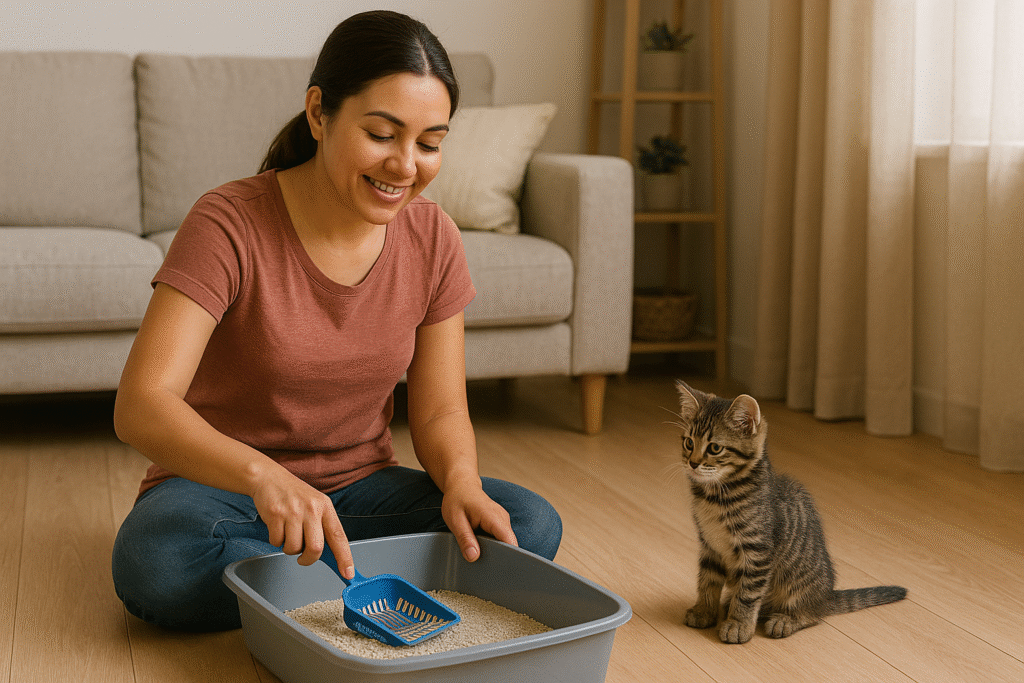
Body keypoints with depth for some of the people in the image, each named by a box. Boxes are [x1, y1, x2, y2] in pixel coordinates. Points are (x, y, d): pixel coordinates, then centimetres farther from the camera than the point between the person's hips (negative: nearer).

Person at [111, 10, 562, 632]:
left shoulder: (433, 240, -5)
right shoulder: (230, 225, -19)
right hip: (221, 486, -3)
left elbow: (440, 411, -1)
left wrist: (461, 483, -24)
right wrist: (263, 474, -47)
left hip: (358, 487, 4)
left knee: (532, 526, -18)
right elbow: (140, 407, -28)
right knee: (157, 559, -37)